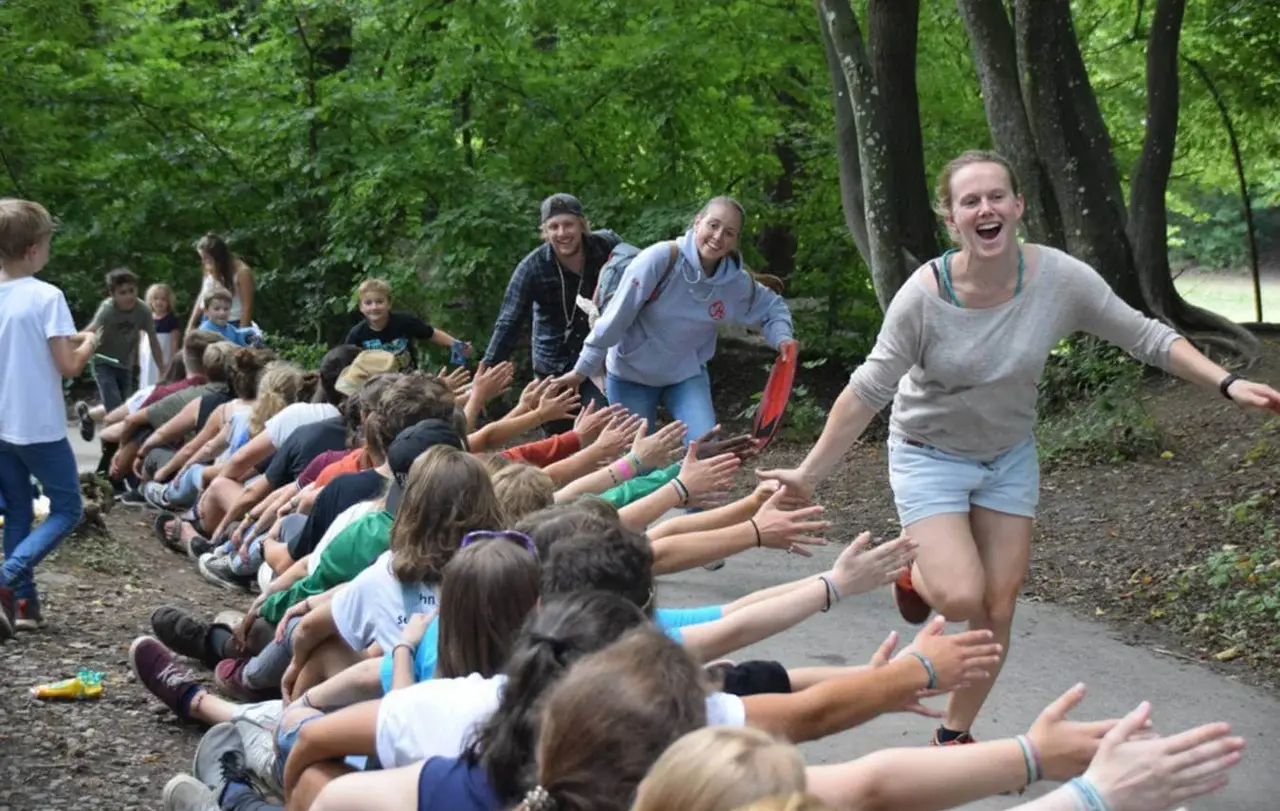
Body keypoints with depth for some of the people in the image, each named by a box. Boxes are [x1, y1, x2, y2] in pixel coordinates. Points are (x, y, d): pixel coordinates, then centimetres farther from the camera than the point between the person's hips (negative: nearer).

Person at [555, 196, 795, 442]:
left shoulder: (737, 283, -14)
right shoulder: (661, 258, -27)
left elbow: (773, 306, 6)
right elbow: (617, 315, -22)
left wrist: (783, 339, -16)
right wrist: (583, 369, -17)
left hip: (687, 375, 3)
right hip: (631, 375, -2)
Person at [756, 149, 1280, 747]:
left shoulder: (1060, 279, -20)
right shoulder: (924, 296, -26)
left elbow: (1148, 339, -9)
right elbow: (867, 392, -18)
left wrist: (1228, 384, -20)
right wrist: (809, 475, -18)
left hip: (1010, 456, 3)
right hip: (930, 456, -3)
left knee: (999, 607, 5)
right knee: (960, 598, -18)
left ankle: (954, 734, 26)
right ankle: (918, 574, 19)